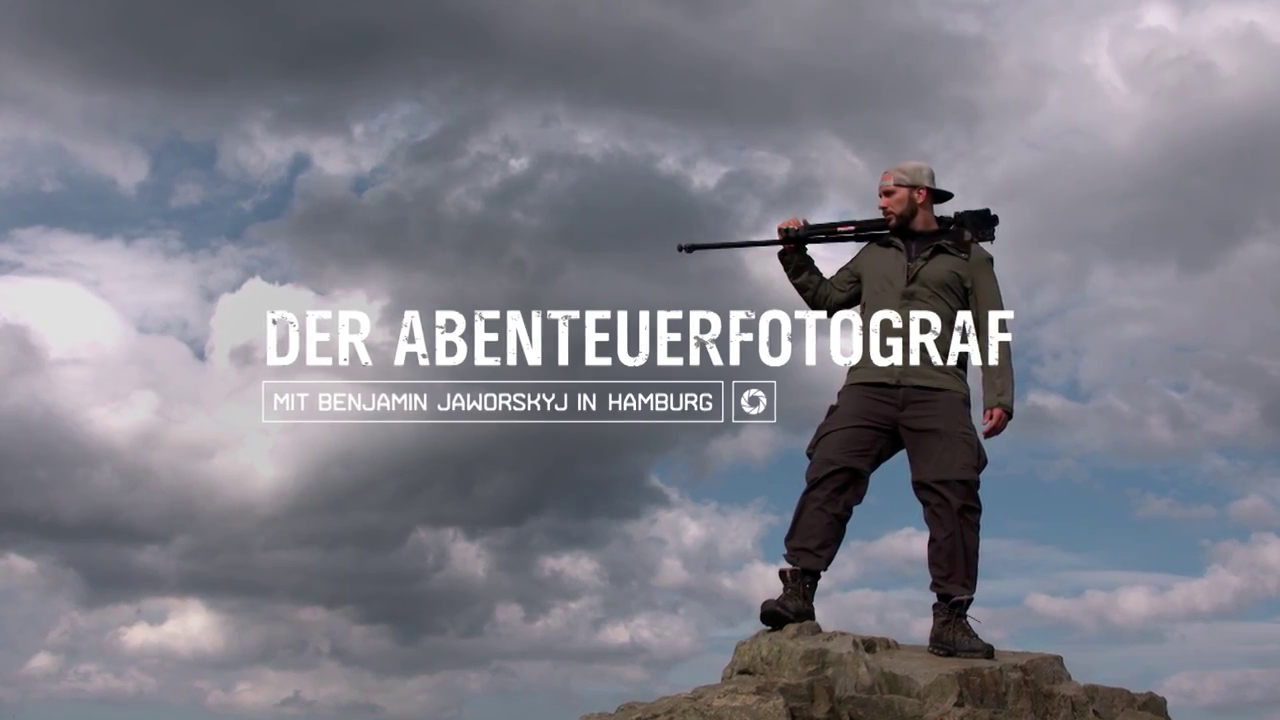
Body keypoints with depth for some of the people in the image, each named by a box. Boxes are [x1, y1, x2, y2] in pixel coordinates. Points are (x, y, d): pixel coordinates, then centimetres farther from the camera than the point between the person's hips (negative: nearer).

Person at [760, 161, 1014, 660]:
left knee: (952, 497, -13)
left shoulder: (969, 256, 16)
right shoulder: (875, 254, 28)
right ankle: (798, 591, -20)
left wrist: (998, 398, -4)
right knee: (829, 477, -16)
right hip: (868, 388, 3)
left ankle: (951, 620, -9)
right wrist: (795, 255, 18)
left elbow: (991, 332, 8)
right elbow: (826, 297, 29)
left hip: (939, 394, -2)